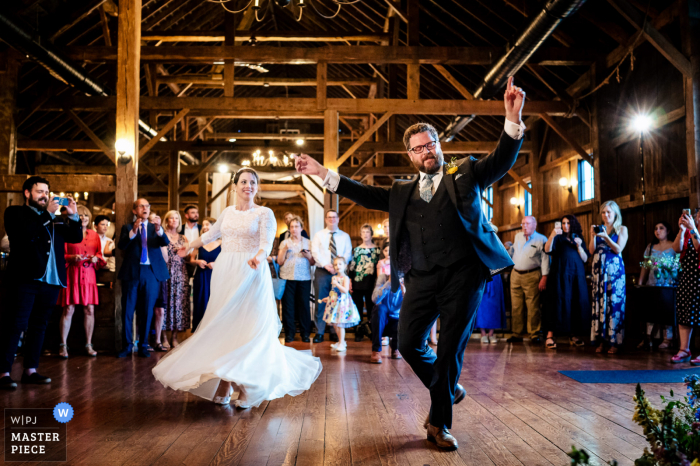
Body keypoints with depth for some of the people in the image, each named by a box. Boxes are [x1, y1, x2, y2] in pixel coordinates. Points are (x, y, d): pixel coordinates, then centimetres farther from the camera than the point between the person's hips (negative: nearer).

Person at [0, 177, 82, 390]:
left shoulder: (56, 218, 19)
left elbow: (76, 237, 14)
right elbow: (25, 234, -15)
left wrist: (73, 216, 0)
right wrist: (47, 214, -12)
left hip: (51, 280, 6)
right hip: (25, 279, -6)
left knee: (38, 326, 9)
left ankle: (30, 370, 14)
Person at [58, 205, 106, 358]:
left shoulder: (94, 235, 13)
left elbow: (99, 254, 18)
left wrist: (96, 258, -3)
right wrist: (72, 258, -15)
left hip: (89, 275, 4)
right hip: (72, 275, -3)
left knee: (89, 310, 2)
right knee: (68, 310, -4)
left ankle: (88, 345, 10)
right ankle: (63, 345, 5)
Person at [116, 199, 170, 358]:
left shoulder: (155, 227, 11)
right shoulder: (127, 228, 8)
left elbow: (165, 242, -7)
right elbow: (121, 245, -9)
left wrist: (159, 229, -27)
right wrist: (133, 231, -25)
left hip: (151, 273, 1)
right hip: (132, 273, -1)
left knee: (147, 312, 6)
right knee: (128, 311, 2)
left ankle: (143, 346, 15)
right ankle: (128, 345, 12)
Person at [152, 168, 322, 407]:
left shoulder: (265, 213, -1)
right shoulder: (227, 212, 13)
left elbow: (267, 242, -16)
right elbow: (210, 234, 29)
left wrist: (258, 257, -37)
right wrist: (188, 247, 40)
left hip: (251, 274, -4)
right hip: (225, 272, 5)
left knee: (249, 328, -6)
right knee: (223, 327, 4)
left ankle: (248, 389, 2)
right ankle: (223, 388, 10)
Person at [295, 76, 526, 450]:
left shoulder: (465, 173, 10)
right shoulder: (403, 191, 18)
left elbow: (501, 161, -1)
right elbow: (367, 195, 14)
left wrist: (513, 120, -19)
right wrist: (322, 173, 8)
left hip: (463, 275, -3)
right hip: (422, 279, 4)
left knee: (450, 349, 0)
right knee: (408, 343, 4)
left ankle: (439, 423, 16)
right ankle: (449, 389, 31)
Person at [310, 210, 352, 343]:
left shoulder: (345, 236, 11)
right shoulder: (319, 235, 9)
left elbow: (348, 253, 2)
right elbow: (315, 252, -2)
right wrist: (326, 265, -14)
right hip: (322, 272, -1)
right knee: (321, 302, -2)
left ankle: (335, 332, 10)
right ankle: (319, 333, 3)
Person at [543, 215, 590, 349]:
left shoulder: (579, 239, 16)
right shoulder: (558, 238, 8)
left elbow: (585, 259, 9)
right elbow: (547, 249, -10)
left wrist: (579, 246, -6)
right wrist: (552, 235, -24)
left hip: (577, 276, 4)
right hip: (560, 275, -4)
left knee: (575, 304, 2)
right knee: (558, 303, -10)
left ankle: (572, 335, 11)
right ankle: (550, 336, -12)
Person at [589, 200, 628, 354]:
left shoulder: (622, 229, 5)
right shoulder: (598, 228, 11)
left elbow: (618, 249, -7)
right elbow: (592, 250, 4)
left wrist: (605, 237, -18)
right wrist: (593, 235, -10)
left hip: (614, 269, -3)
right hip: (599, 269, 3)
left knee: (614, 303, -5)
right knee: (599, 303, 0)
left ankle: (614, 341, -1)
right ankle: (602, 340, 3)